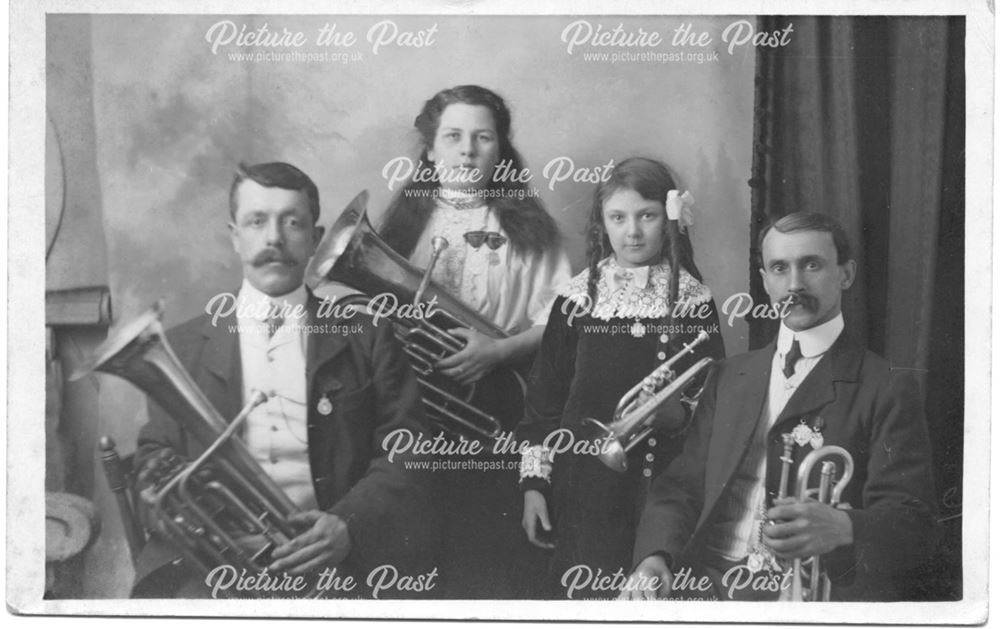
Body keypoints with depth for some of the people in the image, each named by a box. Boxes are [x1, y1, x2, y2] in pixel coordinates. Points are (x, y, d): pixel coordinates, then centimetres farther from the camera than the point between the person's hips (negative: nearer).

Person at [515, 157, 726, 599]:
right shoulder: (577, 298, 4)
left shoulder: (694, 301, 1)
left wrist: (679, 412, -17)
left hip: (665, 490, -1)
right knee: (582, 594, 2)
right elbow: (543, 400, 7)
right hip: (583, 491, 1)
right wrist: (534, 483, 4)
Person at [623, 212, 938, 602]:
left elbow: (913, 525, -6)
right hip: (707, 585, 3)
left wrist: (841, 529, -28)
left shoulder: (887, 390, 3)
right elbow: (682, 486, 14)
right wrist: (654, 559, -7)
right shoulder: (729, 378, 19)